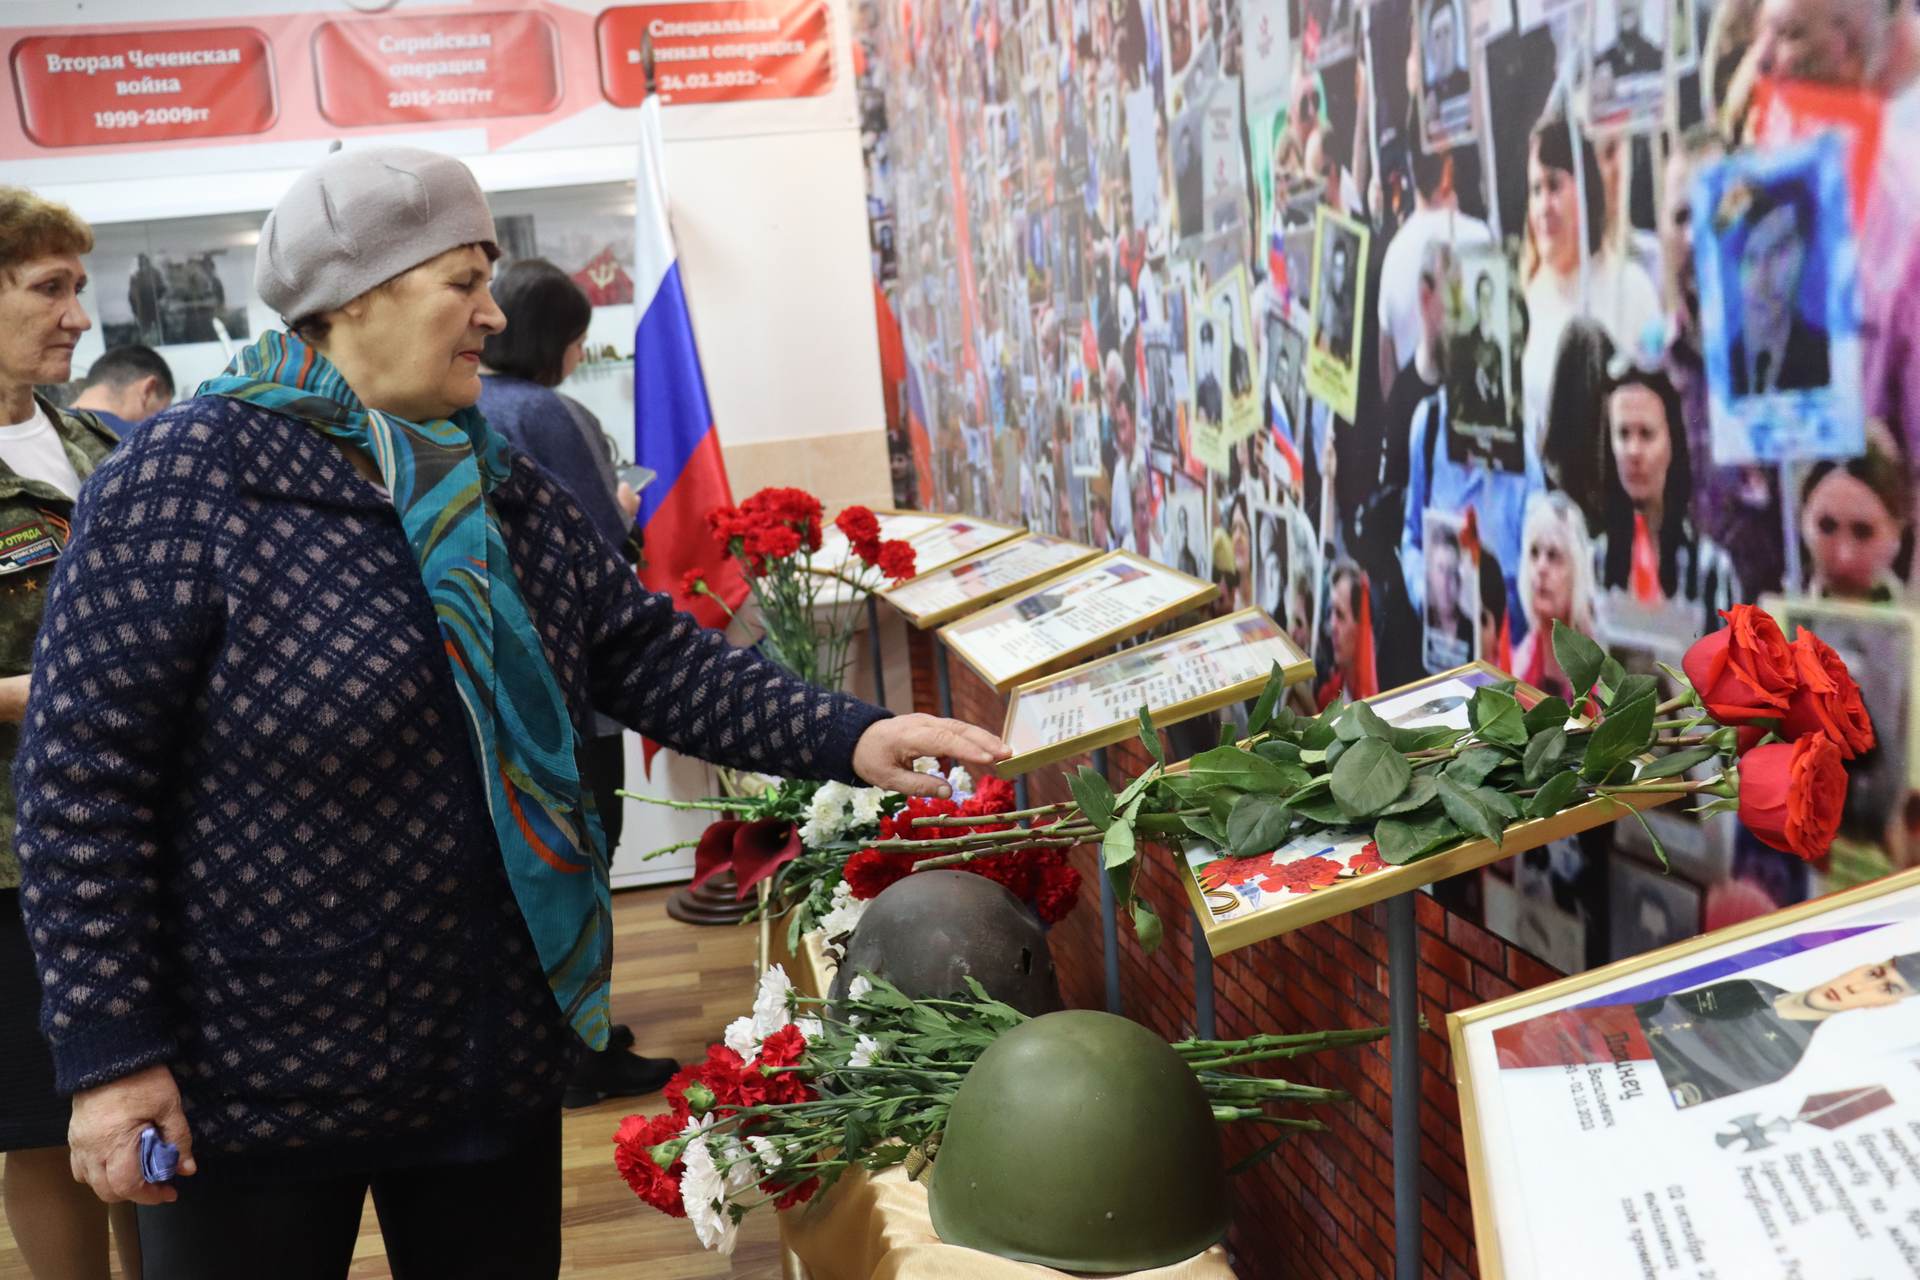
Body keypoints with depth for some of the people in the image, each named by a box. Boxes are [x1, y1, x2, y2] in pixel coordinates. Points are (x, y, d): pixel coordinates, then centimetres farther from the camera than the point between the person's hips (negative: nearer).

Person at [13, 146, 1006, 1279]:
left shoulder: (503, 491, 6)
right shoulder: (185, 483, -13)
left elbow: (651, 654, 5)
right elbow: (84, 771, -14)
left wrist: (849, 738, -8)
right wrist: (109, 1048, -16)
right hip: (251, 1085, -5)